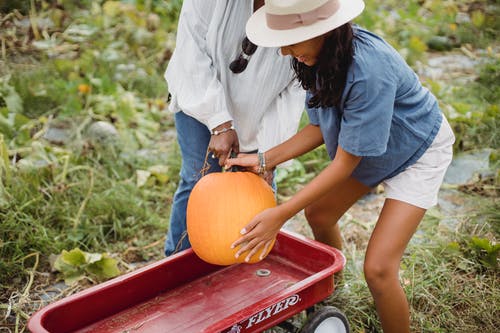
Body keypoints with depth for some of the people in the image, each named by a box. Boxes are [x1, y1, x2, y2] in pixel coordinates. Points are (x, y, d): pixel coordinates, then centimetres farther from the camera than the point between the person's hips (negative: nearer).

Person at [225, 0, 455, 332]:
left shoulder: (369, 70, -39)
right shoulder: (322, 54, -17)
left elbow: (345, 164, -31)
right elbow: (319, 126, -5)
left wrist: (280, 215, -30)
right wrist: (264, 159, -15)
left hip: (418, 152, -7)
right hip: (367, 149, 8)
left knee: (378, 268, -15)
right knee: (318, 214, 17)